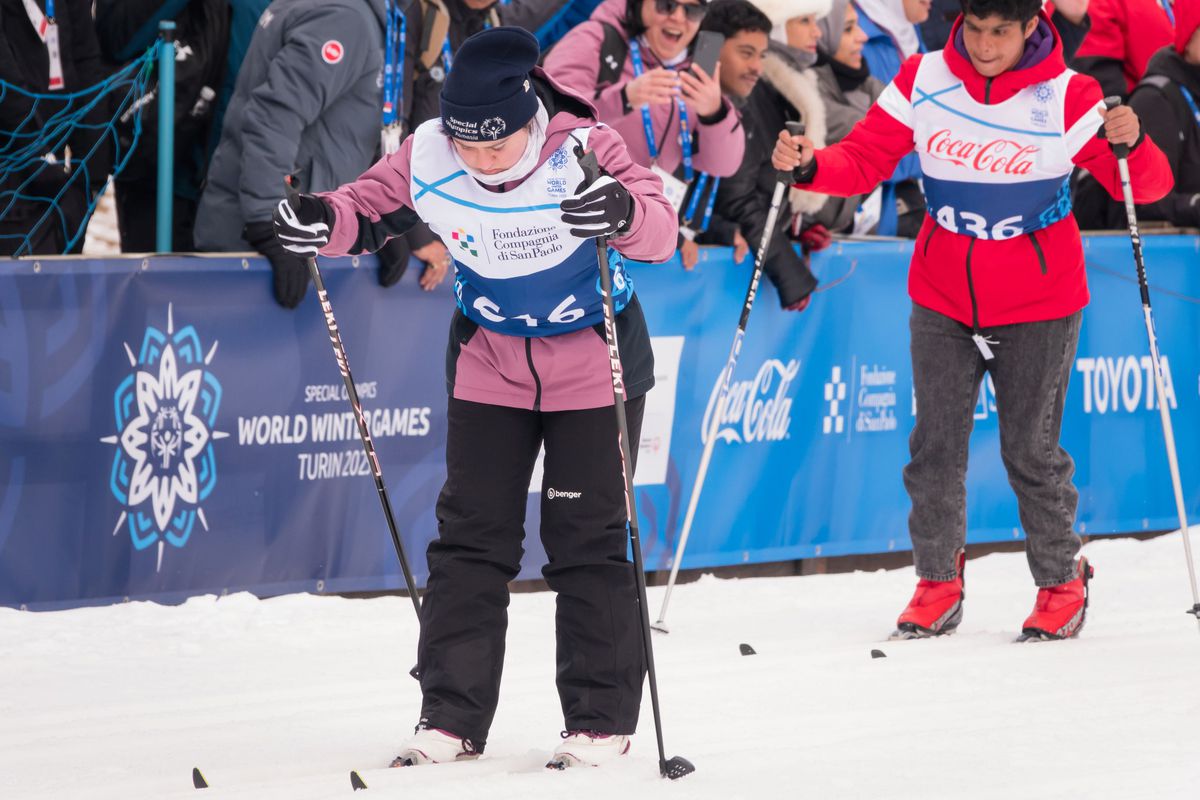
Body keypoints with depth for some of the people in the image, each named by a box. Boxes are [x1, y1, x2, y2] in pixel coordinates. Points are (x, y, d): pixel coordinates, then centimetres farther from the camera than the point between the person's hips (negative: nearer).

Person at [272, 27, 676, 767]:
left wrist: (626, 214, -56)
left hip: (594, 364, -3)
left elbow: (663, 231, -33)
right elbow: (369, 207, -3)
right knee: (470, 536, 4)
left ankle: (602, 720, 9)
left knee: (588, 539, 0)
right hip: (489, 364, 3)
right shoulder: (428, 159, -17)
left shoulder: (582, 151, -25)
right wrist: (323, 221, -25)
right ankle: (452, 718, 10)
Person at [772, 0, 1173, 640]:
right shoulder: (922, 82, -7)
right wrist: (810, 166, -22)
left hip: (1037, 306, -3)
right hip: (942, 299, 3)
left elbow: (1146, 185, -12)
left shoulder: (1067, 97, -13)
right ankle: (938, 584, 18)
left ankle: (1061, 582, 19)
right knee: (935, 445, 2)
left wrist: (1129, 145, -34)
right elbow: (864, 160, -2)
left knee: (1031, 450, 1)